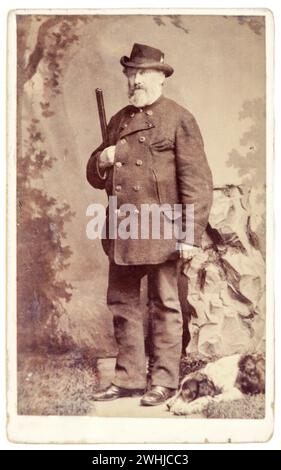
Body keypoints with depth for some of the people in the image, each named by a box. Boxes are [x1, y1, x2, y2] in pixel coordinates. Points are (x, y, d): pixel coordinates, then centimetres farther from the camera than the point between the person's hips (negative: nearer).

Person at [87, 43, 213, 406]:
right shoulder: (118, 121, 15)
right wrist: (101, 161, -2)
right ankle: (128, 379, 25)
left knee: (164, 306, 5)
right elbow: (96, 178, 21)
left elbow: (197, 181, -9)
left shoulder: (179, 119, -3)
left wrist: (191, 235, -14)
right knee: (121, 303, 11)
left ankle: (164, 381, 17)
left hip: (160, 230, -6)